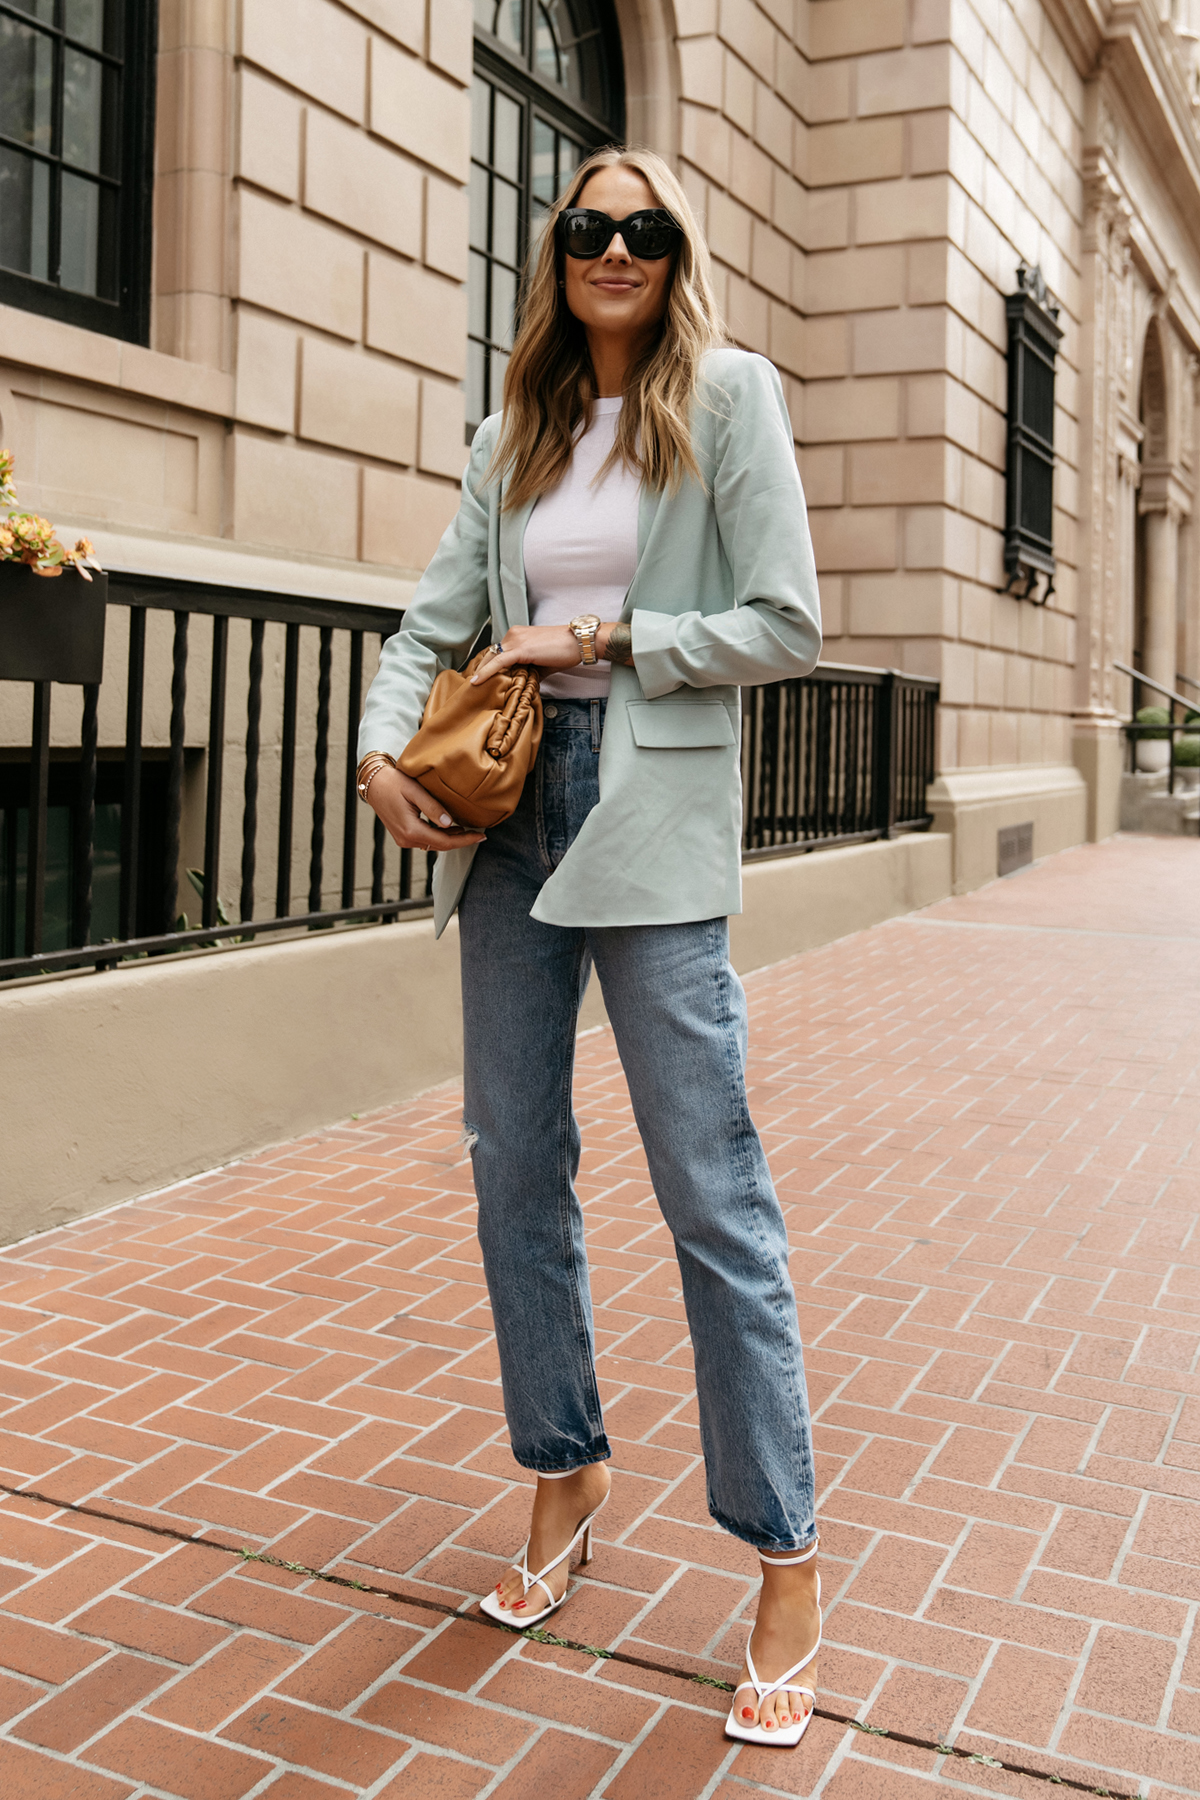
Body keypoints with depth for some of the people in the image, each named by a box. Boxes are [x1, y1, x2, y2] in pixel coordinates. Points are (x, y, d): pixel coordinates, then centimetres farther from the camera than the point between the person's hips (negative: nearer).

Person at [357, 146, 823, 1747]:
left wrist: (605, 637, -9)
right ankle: (567, 1467, 29)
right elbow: (433, 625, 12)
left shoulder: (728, 397, 2)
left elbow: (787, 626, -5)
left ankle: (788, 1565, 8)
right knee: (515, 1166, 10)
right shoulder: (514, 436, 16)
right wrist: (385, 746, -6)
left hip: (654, 820, -5)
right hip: (511, 812, 6)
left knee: (711, 1188, -5)